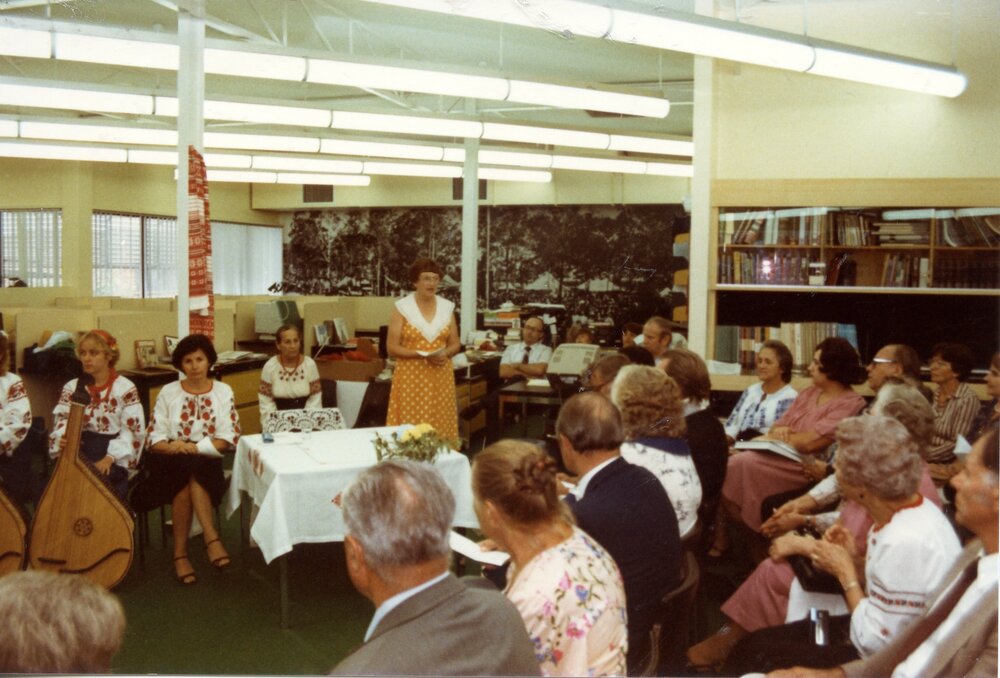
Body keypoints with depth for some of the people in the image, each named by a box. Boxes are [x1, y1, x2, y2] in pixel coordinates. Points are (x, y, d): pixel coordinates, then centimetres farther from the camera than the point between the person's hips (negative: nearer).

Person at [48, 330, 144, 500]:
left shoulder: (126, 389, 1)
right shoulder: (72, 387, 14)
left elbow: (133, 431, -5)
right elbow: (61, 421, 8)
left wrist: (110, 457, -18)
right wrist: (62, 438, -16)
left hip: (111, 461, -3)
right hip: (77, 455, 3)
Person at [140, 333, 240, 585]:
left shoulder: (223, 391, 5)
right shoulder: (168, 392, 6)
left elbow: (229, 438, -3)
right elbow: (155, 438, 0)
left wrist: (195, 447, -17)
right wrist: (171, 446, -23)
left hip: (208, 461, 0)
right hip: (171, 462, 0)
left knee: (190, 476, -34)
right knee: (186, 471, -34)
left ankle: (180, 552, -28)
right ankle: (211, 538, -32)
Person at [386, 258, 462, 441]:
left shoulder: (447, 307, 8)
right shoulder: (402, 307, -3)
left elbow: (455, 344, 12)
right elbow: (392, 347, -5)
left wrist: (445, 354, -10)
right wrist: (421, 355, -17)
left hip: (441, 377, 3)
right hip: (411, 377, -3)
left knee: (441, 426, 1)